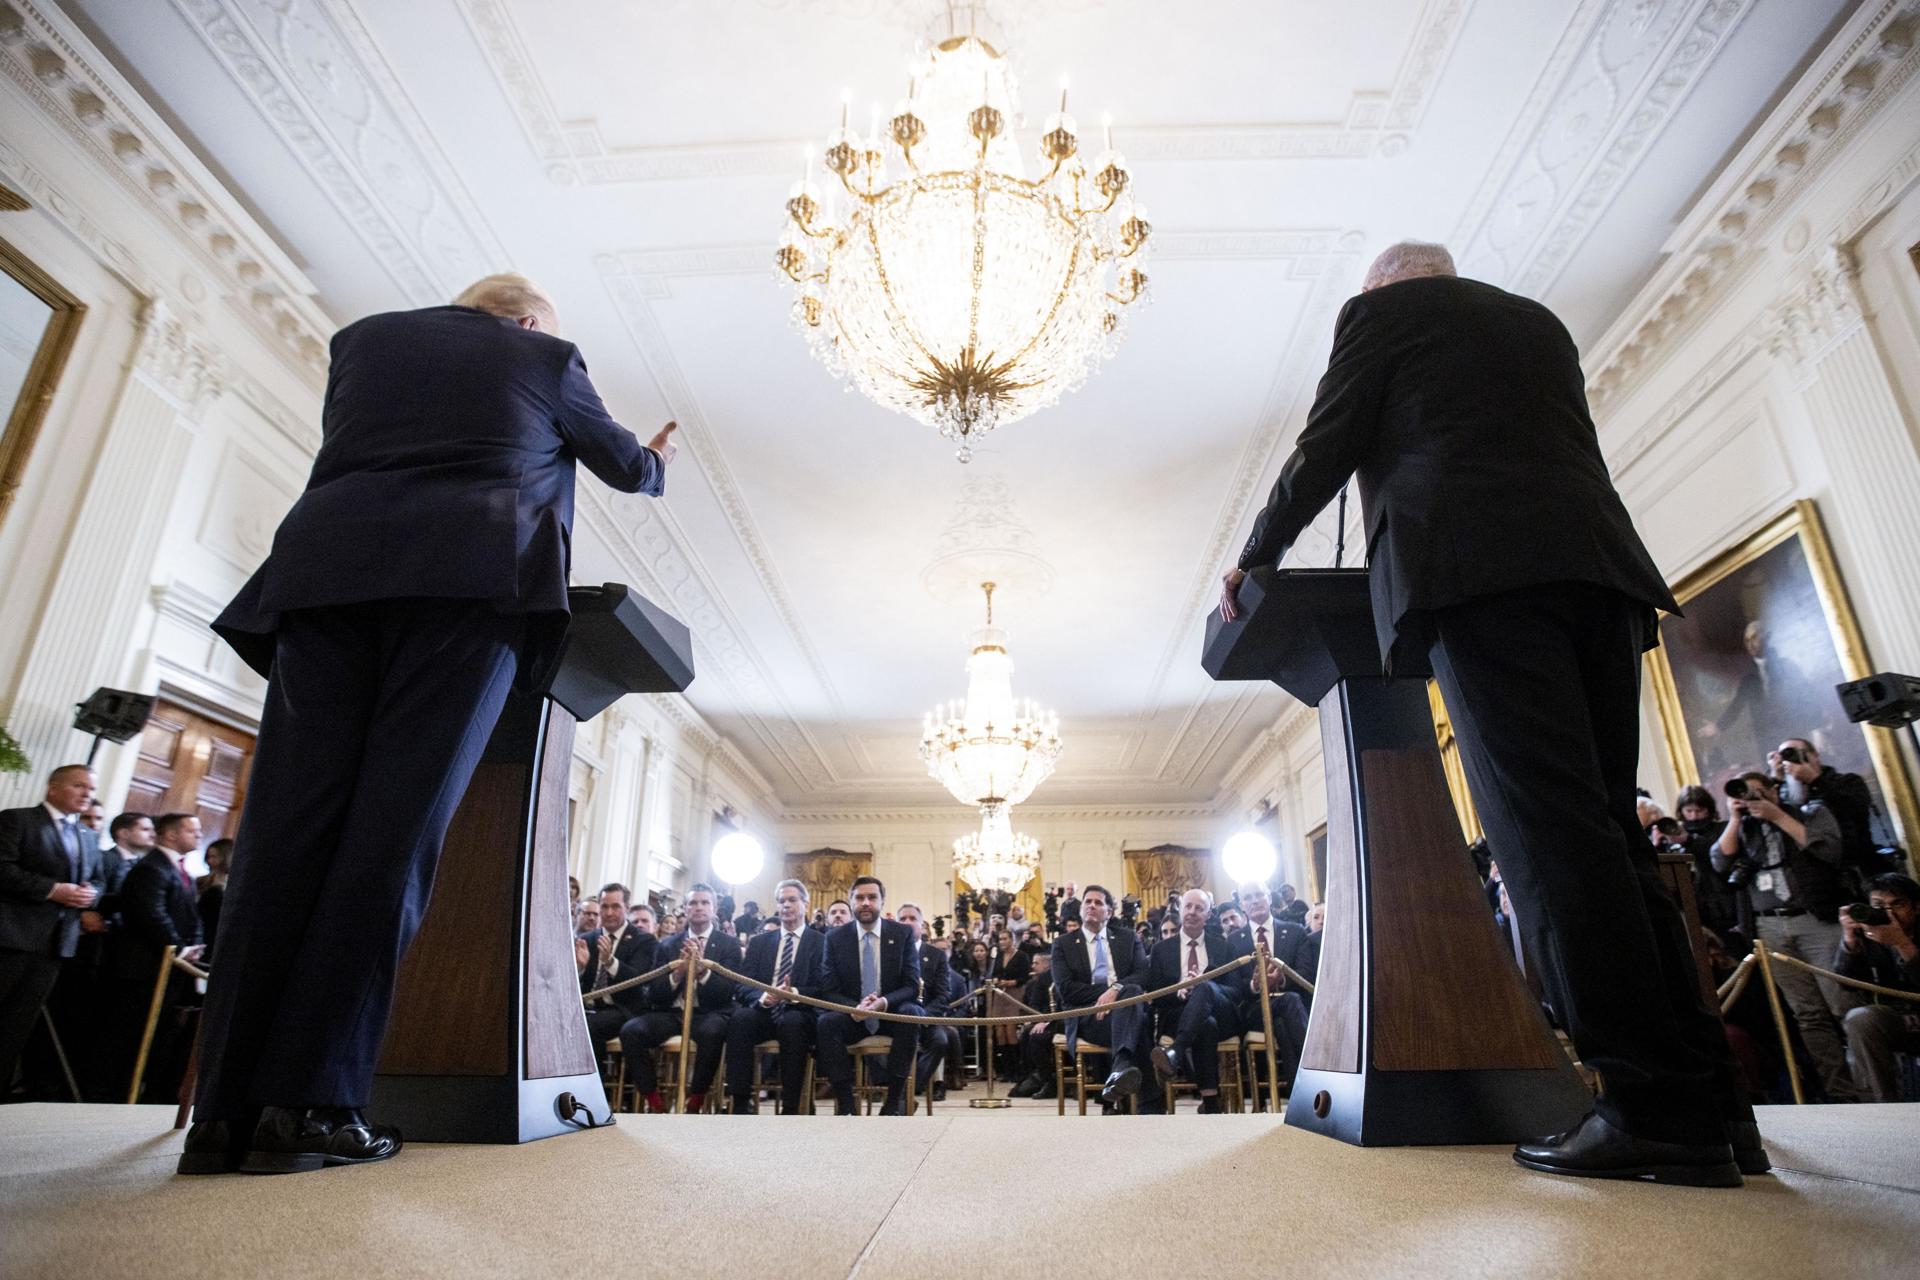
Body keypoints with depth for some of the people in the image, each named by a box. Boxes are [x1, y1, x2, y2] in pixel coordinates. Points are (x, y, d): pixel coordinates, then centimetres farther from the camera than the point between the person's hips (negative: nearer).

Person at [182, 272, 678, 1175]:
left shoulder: (364, 338, 28)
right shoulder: (546, 357, 19)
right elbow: (625, 465, 29)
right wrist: (658, 463, 53)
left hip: (327, 569, 4)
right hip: (469, 581, -3)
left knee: (286, 829, -1)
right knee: (395, 836, -7)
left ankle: (224, 1109, -2)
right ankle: (309, 1104, -8)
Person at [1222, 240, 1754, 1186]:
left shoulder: (1381, 309, 14)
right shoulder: (1537, 323, 32)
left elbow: (1325, 451, 6)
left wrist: (1256, 559, 17)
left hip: (1476, 567, -7)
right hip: (1597, 559, 7)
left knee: (1547, 825, -12)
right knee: (1605, 824, 5)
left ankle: (1658, 1106, -13)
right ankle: (1707, 1094, 4)